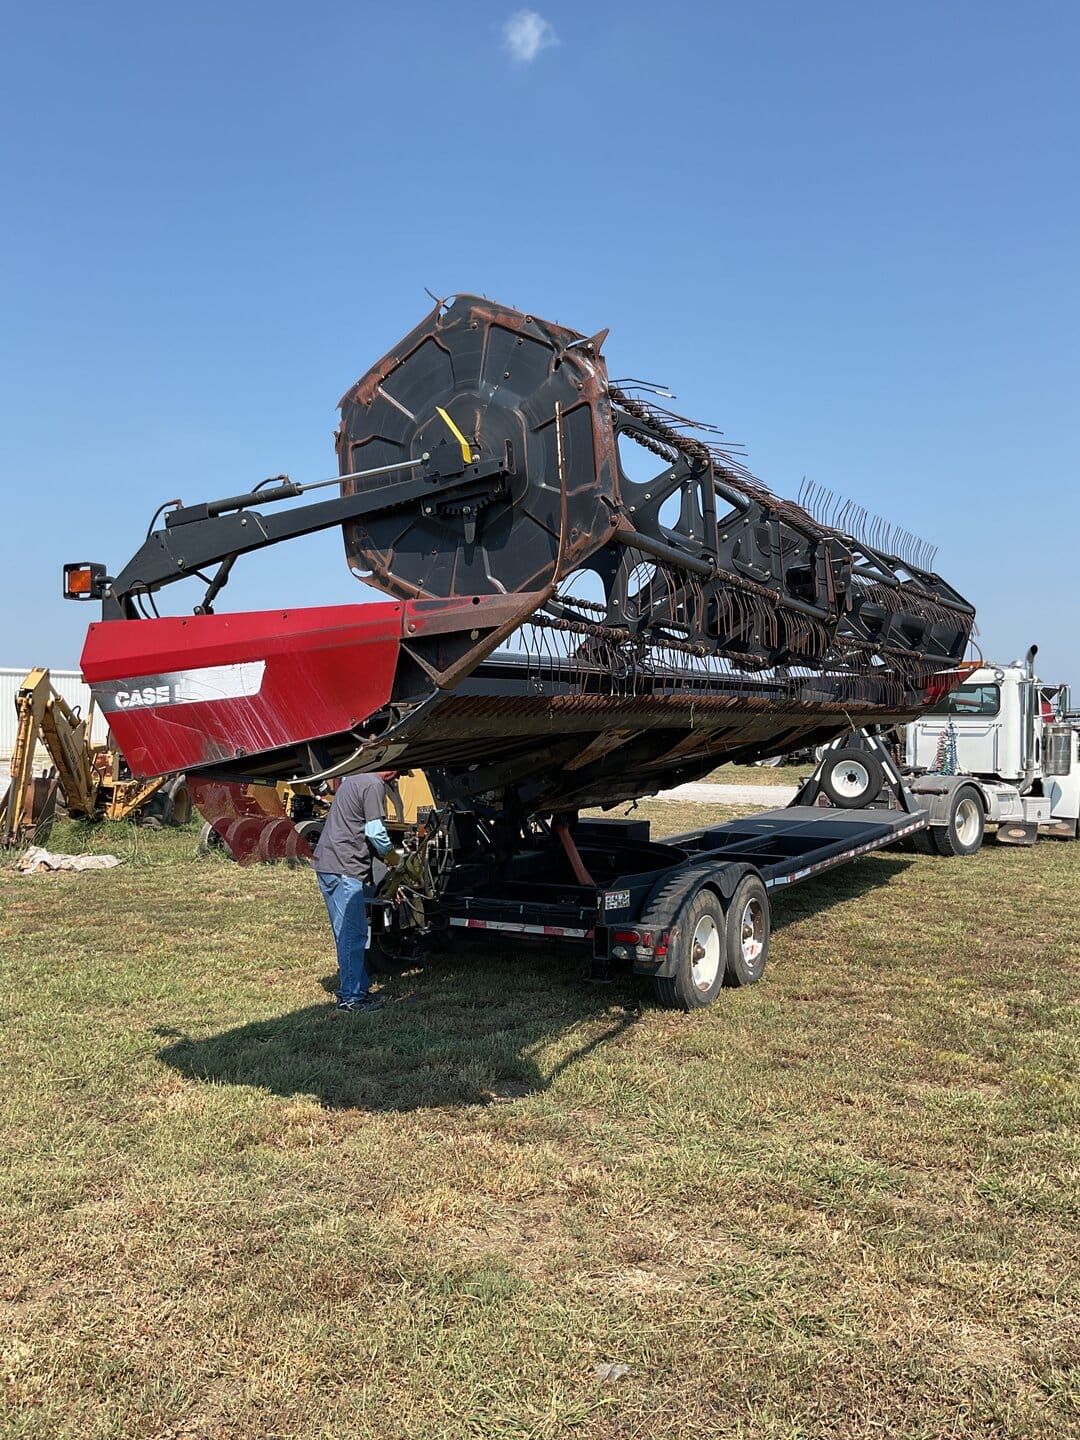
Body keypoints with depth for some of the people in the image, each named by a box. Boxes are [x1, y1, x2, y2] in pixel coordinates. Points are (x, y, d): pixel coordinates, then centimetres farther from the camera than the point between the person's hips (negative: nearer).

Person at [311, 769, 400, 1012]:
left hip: (326, 863, 10)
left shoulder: (354, 778, 19)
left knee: (347, 933, 15)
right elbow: (375, 831, -15)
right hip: (344, 868, -10)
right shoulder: (374, 785, -12)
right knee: (352, 934, -5)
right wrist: (392, 856, 2)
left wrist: (383, 854, 22)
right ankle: (351, 998, 0)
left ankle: (358, 989, 23)